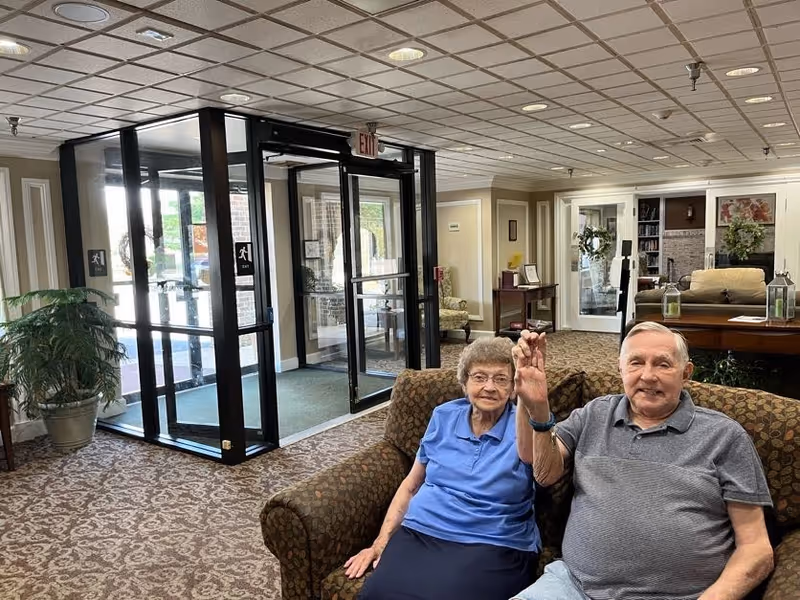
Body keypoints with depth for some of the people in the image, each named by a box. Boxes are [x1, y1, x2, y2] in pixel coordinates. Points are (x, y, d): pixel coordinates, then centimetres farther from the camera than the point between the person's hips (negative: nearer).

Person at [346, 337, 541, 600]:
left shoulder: (523, 424, -1)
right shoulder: (444, 416, 10)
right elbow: (411, 485, 17)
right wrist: (381, 542, 10)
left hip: (490, 546, -3)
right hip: (419, 533, 3)